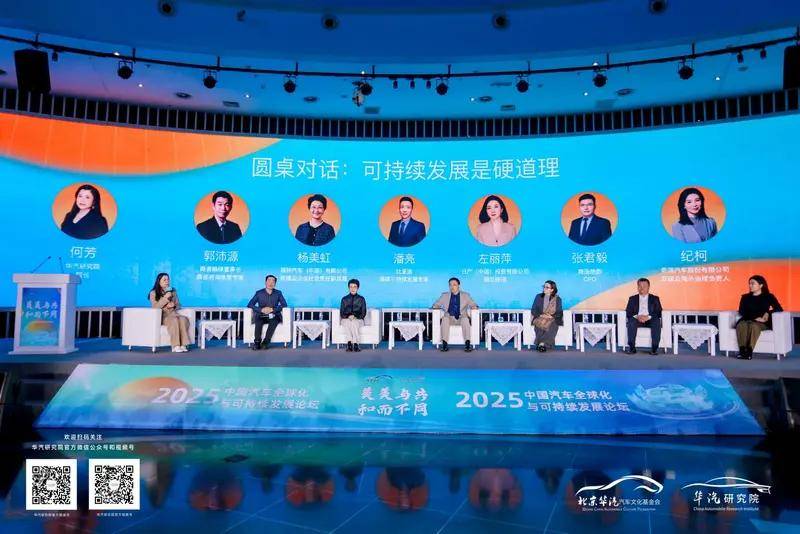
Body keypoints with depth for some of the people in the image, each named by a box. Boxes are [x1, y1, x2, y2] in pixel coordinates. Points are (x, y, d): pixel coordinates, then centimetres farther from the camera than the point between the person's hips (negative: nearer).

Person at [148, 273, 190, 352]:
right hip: (160, 316, -4)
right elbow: (155, 307, -9)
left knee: (183, 319, -30)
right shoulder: (153, 293, 2)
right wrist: (165, 298, -17)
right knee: (174, 320, -36)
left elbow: (178, 305, 18)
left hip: (172, 313, 4)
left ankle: (183, 344, -36)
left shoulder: (173, 291, 16)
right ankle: (175, 346, -39)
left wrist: (174, 305, -6)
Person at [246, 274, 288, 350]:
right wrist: (261, 310, -17)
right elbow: (250, 305, -1)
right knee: (258, 319, -33)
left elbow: (284, 304, -2)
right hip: (262, 316, 0)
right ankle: (257, 342, -29)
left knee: (275, 320, -34)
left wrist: (272, 309, -17)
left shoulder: (278, 293, 8)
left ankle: (265, 342, -32)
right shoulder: (259, 293, 6)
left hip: (273, 316, 0)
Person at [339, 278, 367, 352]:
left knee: (354, 322, -36)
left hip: (358, 320, -1)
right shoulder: (344, 299, 10)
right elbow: (341, 313, 6)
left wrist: (355, 316, -16)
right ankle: (355, 344, -41)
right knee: (348, 322, -35)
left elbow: (363, 313, 3)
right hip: (346, 320, 1)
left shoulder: (361, 299, 8)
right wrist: (348, 316, -16)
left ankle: (350, 342, -39)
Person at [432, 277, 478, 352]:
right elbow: (436, 304, 16)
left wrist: (474, 307, -12)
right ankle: (444, 344, -36)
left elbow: (473, 305, 11)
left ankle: (467, 344, -38)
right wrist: (437, 307, -7)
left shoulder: (465, 295, 13)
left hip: (461, 318, -1)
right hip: (450, 318, 1)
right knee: (445, 318, -34)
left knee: (465, 319, -35)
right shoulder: (445, 295, 15)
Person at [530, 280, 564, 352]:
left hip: (552, 320, -1)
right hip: (539, 319, 1)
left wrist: (552, 316, -13)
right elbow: (533, 310, 8)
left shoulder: (557, 299, 10)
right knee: (541, 324, -34)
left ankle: (542, 343, -48)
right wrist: (541, 315, -10)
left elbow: (559, 313, 6)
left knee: (552, 326, -35)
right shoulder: (538, 297, 12)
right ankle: (543, 344, -48)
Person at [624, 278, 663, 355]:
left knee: (657, 322, -34)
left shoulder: (655, 299, 16)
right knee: (631, 321, -33)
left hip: (650, 320, 0)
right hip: (637, 319, 0)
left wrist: (648, 317, -16)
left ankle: (654, 348, -31)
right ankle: (632, 348, -33)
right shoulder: (632, 299, 17)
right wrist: (637, 316, -15)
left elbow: (659, 313, 4)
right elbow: (628, 313, 7)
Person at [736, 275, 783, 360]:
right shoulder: (745, 297, 19)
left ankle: (749, 351, -43)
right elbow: (742, 312, 6)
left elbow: (780, 309, 5)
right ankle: (742, 350, -42)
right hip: (747, 320, 2)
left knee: (754, 325, -38)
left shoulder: (769, 297, 15)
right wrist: (755, 317, -9)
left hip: (762, 323, -2)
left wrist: (768, 312, -14)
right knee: (741, 325, -34)